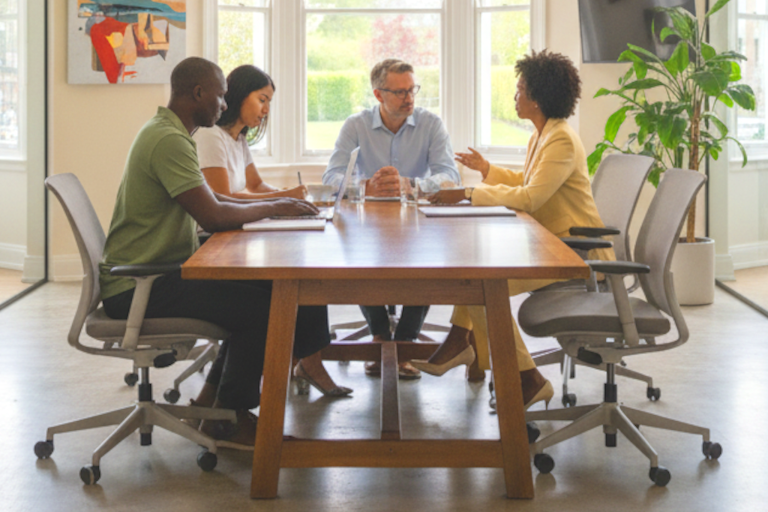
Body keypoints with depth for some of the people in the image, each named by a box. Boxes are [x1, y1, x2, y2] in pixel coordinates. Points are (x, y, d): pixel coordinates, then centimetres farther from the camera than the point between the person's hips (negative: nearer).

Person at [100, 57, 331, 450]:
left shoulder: (167, 133, 16)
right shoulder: (169, 140, -19)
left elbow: (208, 198, 21)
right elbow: (213, 216, -24)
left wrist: (275, 203, 11)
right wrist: (270, 209, -8)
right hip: (138, 288, -11)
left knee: (260, 291, 11)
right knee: (262, 306, -17)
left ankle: (212, 398, 16)